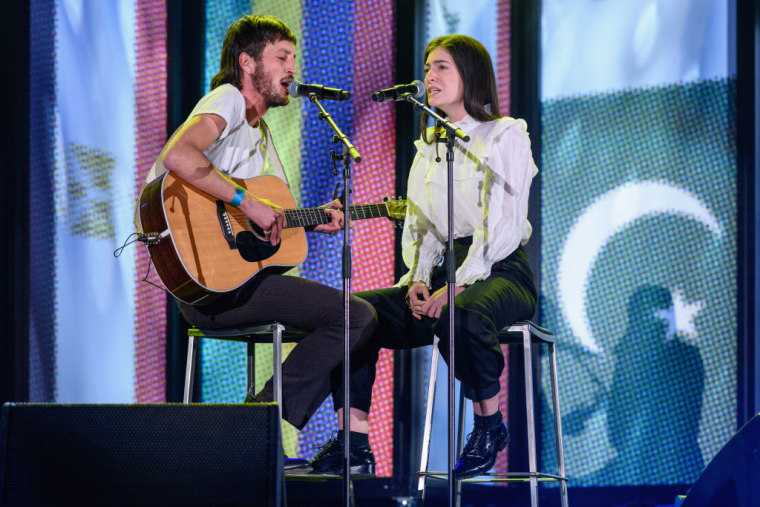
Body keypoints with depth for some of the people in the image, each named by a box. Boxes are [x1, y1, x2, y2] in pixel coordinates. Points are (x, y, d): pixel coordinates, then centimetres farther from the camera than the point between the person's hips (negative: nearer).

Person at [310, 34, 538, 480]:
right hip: (445, 271, 7)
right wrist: (419, 281, -5)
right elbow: (418, 228, 15)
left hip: (501, 273, -7)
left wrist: (458, 284, -22)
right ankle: (355, 443, -19)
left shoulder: (505, 135, -2)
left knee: (458, 317, -41)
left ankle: (490, 423, -17)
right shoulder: (429, 147, 19)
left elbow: (503, 226, -13)